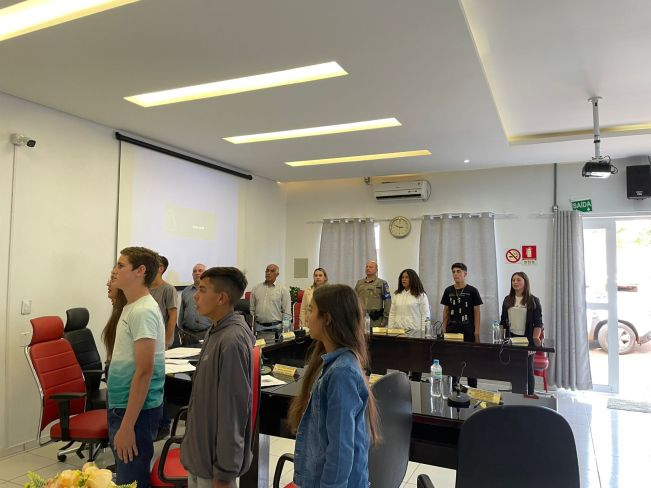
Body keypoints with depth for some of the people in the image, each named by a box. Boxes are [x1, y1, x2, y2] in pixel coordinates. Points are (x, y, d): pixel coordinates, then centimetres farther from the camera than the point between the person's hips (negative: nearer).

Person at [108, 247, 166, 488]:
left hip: (136, 410, -9)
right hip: (121, 405, 9)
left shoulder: (144, 311, -22)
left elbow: (144, 372, -25)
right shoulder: (130, 307, 9)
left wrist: (127, 425, -24)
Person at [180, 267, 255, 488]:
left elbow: (233, 409, -24)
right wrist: (194, 449, 20)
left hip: (213, 460, -8)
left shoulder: (232, 341, -25)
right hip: (199, 452, 8)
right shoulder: (217, 332, 4)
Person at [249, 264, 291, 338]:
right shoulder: (256, 288, 10)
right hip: (258, 326, 2)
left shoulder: (283, 290, 2)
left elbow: (287, 313, 0)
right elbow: (252, 309, 13)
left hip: (275, 327, -2)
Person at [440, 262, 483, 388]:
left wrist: (477, 332, -6)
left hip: (468, 332, -3)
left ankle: (472, 388, 14)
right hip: (452, 331, 3)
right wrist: (444, 330, 6)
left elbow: (477, 312, -1)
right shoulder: (448, 291, 7)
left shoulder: (472, 291, -2)